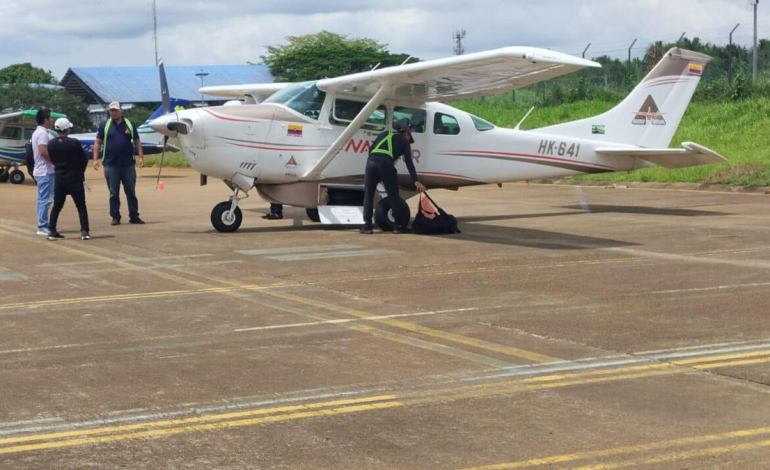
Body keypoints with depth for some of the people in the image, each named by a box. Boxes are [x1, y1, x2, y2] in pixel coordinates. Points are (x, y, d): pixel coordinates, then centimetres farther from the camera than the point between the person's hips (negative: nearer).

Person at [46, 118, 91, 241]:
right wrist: (80, 171, 13)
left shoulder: (51, 144, 0)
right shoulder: (74, 143, -13)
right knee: (81, 206, 1)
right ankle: (84, 231, -4)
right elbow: (84, 159, -4)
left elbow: (52, 160, 8)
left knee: (57, 206, 12)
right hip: (74, 179, -4)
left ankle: (52, 231, 11)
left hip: (59, 179, 4)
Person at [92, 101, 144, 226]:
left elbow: (137, 142, 8)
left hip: (128, 164, 1)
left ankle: (134, 216, 13)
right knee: (113, 193, 3)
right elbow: (97, 142, 3)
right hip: (111, 164, -1)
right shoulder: (104, 125, 4)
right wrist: (95, 159, -6)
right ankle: (115, 217, 10)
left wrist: (141, 157, -2)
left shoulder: (129, 125, 7)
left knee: (131, 192, 6)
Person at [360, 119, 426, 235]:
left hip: (372, 161, 3)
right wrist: (415, 181, 7)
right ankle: (399, 225, 13)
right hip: (385, 164, -3)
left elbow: (371, 149, 22)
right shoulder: (404, 141, 21)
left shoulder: (384, 134, 32)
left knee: (368, 195, 12)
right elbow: (408, 162, 11)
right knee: (393, 197, 10)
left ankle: (367, 225, 6)